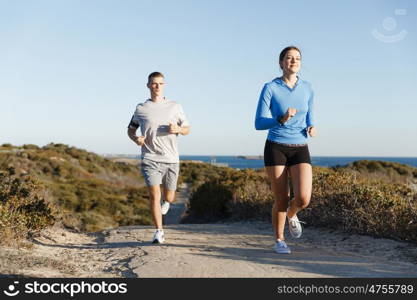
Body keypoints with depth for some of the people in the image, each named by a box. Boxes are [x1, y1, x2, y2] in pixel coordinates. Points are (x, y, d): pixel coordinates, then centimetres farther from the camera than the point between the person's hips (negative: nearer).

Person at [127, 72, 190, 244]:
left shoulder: (175, 107, 8)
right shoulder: (141, 109, 6)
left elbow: (187, 129, 14)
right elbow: (130, 129, 18)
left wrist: (177, 129, -10)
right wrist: (135, 138, -5)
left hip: (171, 159, 2)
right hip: (150, 159, -1)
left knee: (169, 197, 10)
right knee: (154, 194, -14)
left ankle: (165, 201, 47)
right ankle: (159, 232, -4)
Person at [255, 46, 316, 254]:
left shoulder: (307, 89, 7)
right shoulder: (270, 88, -4)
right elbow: (259, 124, -9)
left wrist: (311, 128, -7)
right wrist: (282, 119, -27)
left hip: (300, 150, 3)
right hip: (276, 149, -2)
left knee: (303, 199, -14)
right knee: (281, 200, -1)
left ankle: (291, 214, 22)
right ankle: (279, 240, 22)